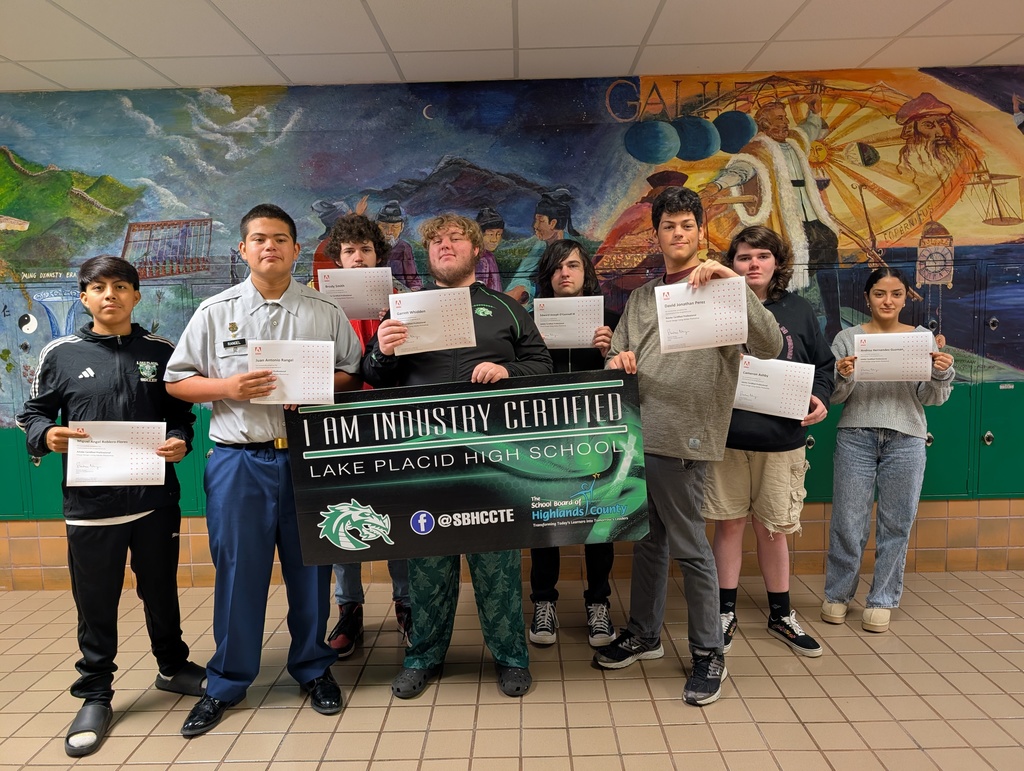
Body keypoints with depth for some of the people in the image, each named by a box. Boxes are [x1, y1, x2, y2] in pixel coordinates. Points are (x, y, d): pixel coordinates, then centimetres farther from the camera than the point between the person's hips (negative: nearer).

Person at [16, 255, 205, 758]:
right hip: (89, 504, -1)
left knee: (161, 591, 16)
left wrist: (180, 441, -12)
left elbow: (181, 413, 8)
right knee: (95, 604, 9)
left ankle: (172, 667, 38)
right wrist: (47, 435, -14)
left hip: (156, 500, 1)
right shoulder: (60, 354, 1)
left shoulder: (160, 352, 3)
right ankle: (95, 695, 27)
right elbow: (33, 414, 8)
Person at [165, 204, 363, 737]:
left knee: (310, 567, 9)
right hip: (238, 459, 0)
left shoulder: (326, 312, 7)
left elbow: (353, 375, 8)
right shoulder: (215, 311, 7)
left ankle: (313, 668, 29)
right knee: (237, 571, 6)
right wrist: (228, 387, -11)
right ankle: (227, 683, 24)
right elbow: (177, 380, 7)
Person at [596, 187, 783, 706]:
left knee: (689, 548, 1)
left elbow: (770, 346, -16)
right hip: (638, 434, 6)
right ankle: (644, 634, 34)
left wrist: (733, 283, -25)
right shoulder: (642, 297, 16)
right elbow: (615, 357, 16)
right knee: (647, 540, 18)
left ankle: (708, 654, 18)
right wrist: (617, 361, -9)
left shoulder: (719, 287, -2)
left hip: (682, 438, -6)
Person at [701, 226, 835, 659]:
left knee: (773, 528, 12)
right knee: (729, 524, 7)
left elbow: (823, 364, 11)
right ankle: (726, 612, 23)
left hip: (782, 441, 2)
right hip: (726, 438, -1)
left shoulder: (798, 311, 7)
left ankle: (781, 614, 29)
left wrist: (819, 397, -6)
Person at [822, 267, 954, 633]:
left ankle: (882, 600, 19)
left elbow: (933, 398, 5)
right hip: (856, 437, -1)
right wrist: (843, 377, -18)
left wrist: (940, 374, -14)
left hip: (906, 440, 1)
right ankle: (837, 595, 19)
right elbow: (835, 396, 2)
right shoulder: (848, 338, 4)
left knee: (896, 524, 5)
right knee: (847, 521, 3)